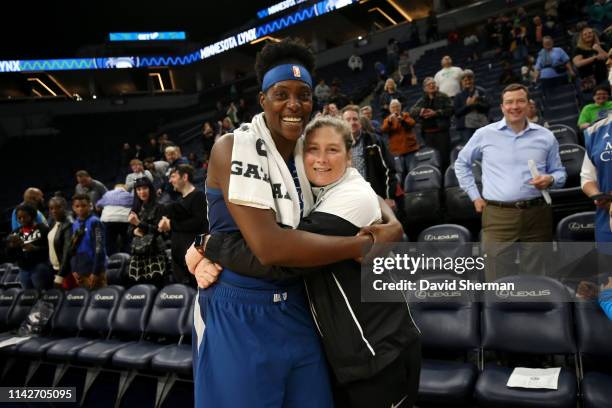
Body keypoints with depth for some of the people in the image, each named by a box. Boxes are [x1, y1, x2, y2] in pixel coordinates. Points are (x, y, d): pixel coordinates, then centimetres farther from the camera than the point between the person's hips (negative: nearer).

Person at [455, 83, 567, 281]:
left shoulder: (545, 136, 9)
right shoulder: (484, 134, 4)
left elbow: (560, 172, 16)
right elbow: (461, 163, 15)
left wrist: (550, 179, -8)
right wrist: (475, 196, 8)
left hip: (537, 214, 2)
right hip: (498, 216, -2)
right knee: (499, 280, -1)